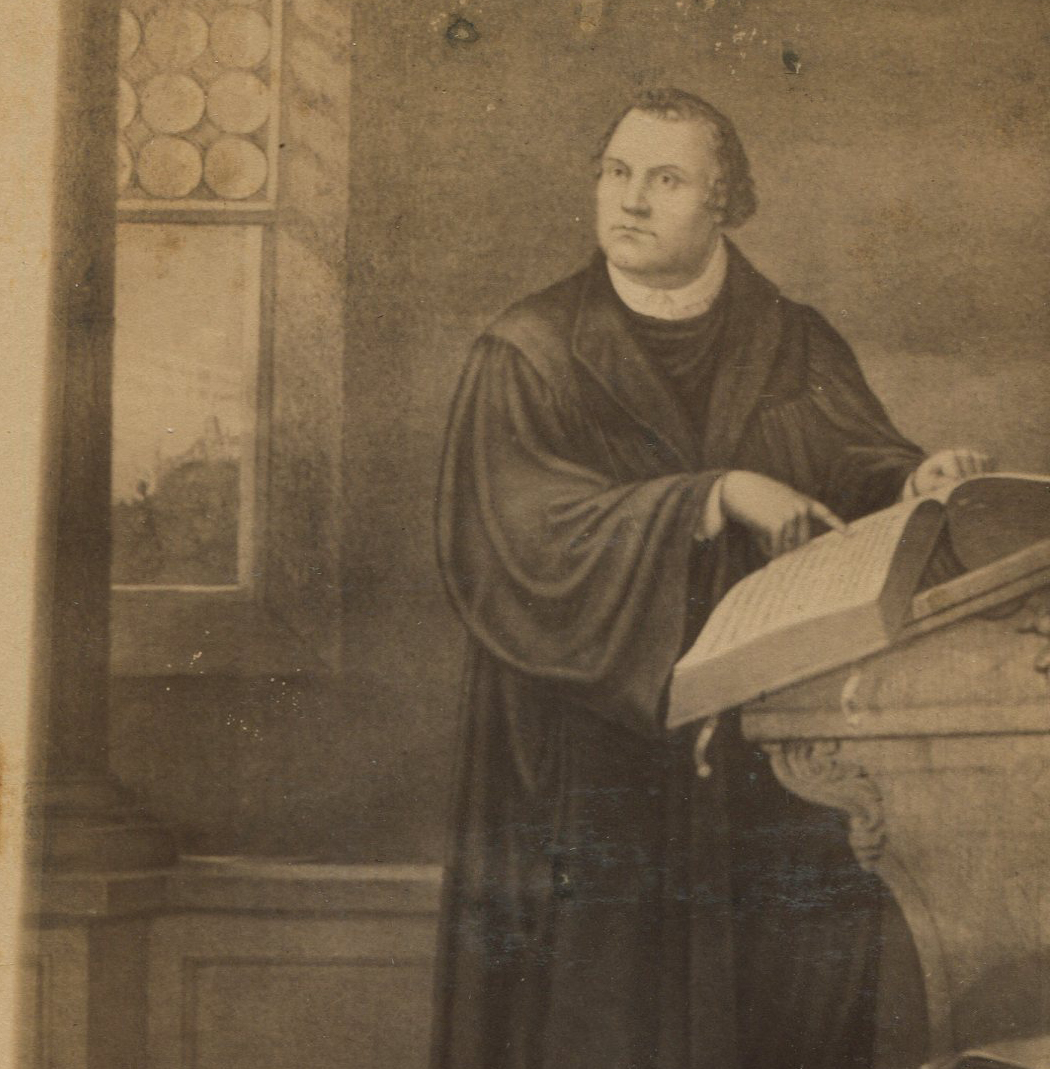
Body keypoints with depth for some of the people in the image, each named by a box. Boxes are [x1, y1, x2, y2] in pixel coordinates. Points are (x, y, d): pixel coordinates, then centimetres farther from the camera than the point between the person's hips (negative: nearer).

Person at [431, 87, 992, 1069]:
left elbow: (857, 465, -4)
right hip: (589, 770, -2)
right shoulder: (529, 357, -1)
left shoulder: (796, 352, 9)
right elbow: (523, 531, -14)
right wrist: (719, 497, -22)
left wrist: (916, 479, -27)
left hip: (770, 762, 3)